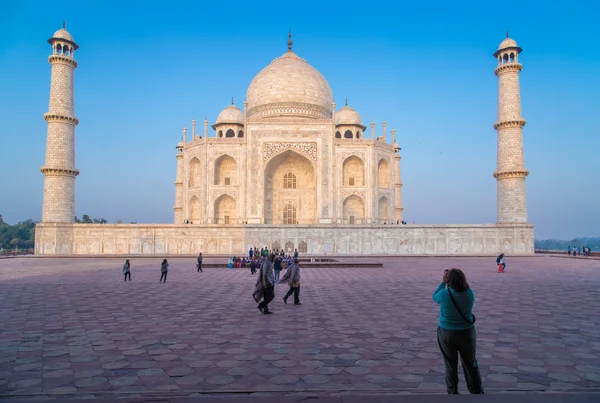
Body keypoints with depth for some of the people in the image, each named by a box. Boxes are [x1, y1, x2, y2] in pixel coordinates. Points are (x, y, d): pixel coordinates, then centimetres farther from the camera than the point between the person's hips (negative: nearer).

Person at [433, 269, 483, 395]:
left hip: (447, 334, -2)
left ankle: (452, 392, 27)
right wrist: (458, 278, 2)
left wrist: (443, 282, 3)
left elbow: (435, 296, 1)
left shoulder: (444, 294, -22)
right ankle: (477, 391, 30)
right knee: (470, 364, 18)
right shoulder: (469, 293, -15)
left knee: (450, 365, 15)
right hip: (467, 333, 2)